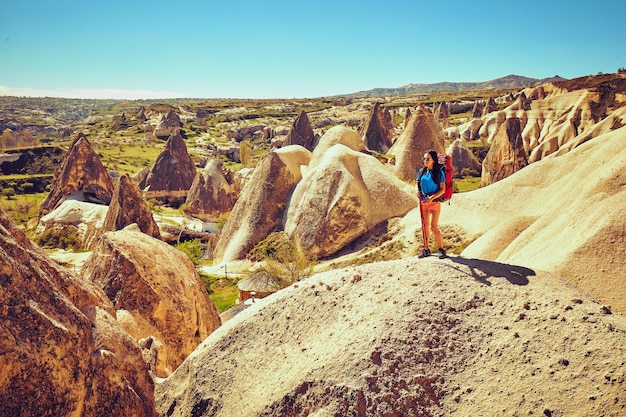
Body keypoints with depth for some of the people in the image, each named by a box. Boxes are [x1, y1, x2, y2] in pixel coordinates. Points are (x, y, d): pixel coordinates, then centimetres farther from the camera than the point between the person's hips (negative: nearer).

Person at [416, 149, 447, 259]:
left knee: (434, 226, -8)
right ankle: (426, 249, 19)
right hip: (423, 202, 4)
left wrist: (431, 198, -20)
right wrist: (418, 191, -6)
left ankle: (441, 249, 4)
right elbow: (417, 183, 17)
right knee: (425, 226, 9)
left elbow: (442, 189, -8)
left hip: (434, 202, -4)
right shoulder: (421, 171, 6)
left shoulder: (439, 172, -6)